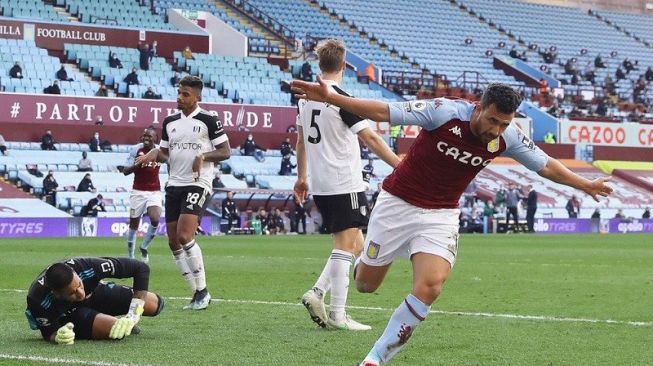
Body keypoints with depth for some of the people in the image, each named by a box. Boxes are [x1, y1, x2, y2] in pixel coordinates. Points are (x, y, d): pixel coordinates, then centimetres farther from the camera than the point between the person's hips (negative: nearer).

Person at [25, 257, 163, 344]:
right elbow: (49, 333, -22)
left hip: (95, 294, 2)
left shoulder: (87, 267, -37)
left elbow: (141, 268, -29)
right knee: (116, 330, -29)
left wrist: (132, 315, -33)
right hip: (67, 317, -2)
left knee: (154, 303, -9)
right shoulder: (37, 300, -40)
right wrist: (58, 337, -48)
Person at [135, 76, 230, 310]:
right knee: (173, 242, 4)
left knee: (184, 236, -20)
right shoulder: (170, 121, 14)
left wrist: (203, 156, -18)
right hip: (174, 184, 7)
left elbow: (225, 151, -2)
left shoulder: (208, 121, -4)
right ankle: (197, 293, 12)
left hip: (198, 184, -7)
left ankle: (202, 291, -9)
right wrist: (153, 155, -2)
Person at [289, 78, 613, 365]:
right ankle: (364, 258, 46)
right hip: (398, 202, -2)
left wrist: (585, 185, 12)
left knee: (429, 287, -21)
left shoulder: (507, 137, -12)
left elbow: (545, 165, 5)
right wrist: (330, 98, -32)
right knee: (365, 284, 7)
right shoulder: (445, 112, -25)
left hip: (441, 215, 2)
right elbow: (384, 112, -25)